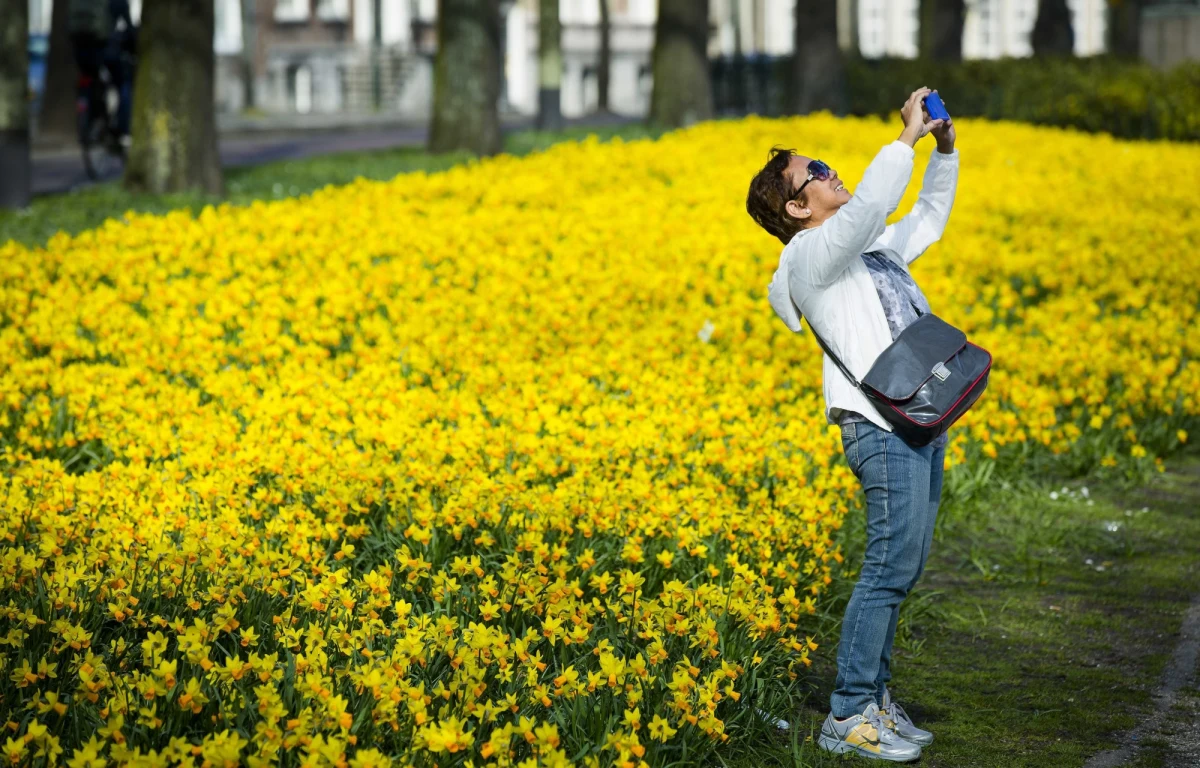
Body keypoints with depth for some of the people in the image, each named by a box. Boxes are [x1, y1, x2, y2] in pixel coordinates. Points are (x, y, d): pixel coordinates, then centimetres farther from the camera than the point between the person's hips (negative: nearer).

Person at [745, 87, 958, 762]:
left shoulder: (870, 250, 21)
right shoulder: (811, 256, -7)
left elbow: (929, 221, 33)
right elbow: (867, 207, -24)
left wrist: (947, 150, 20)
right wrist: (909, 136, -15)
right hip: (884, 428, -9)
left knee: (902, 569, 11)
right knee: (891, 567, -11)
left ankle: (875, 698, 19)